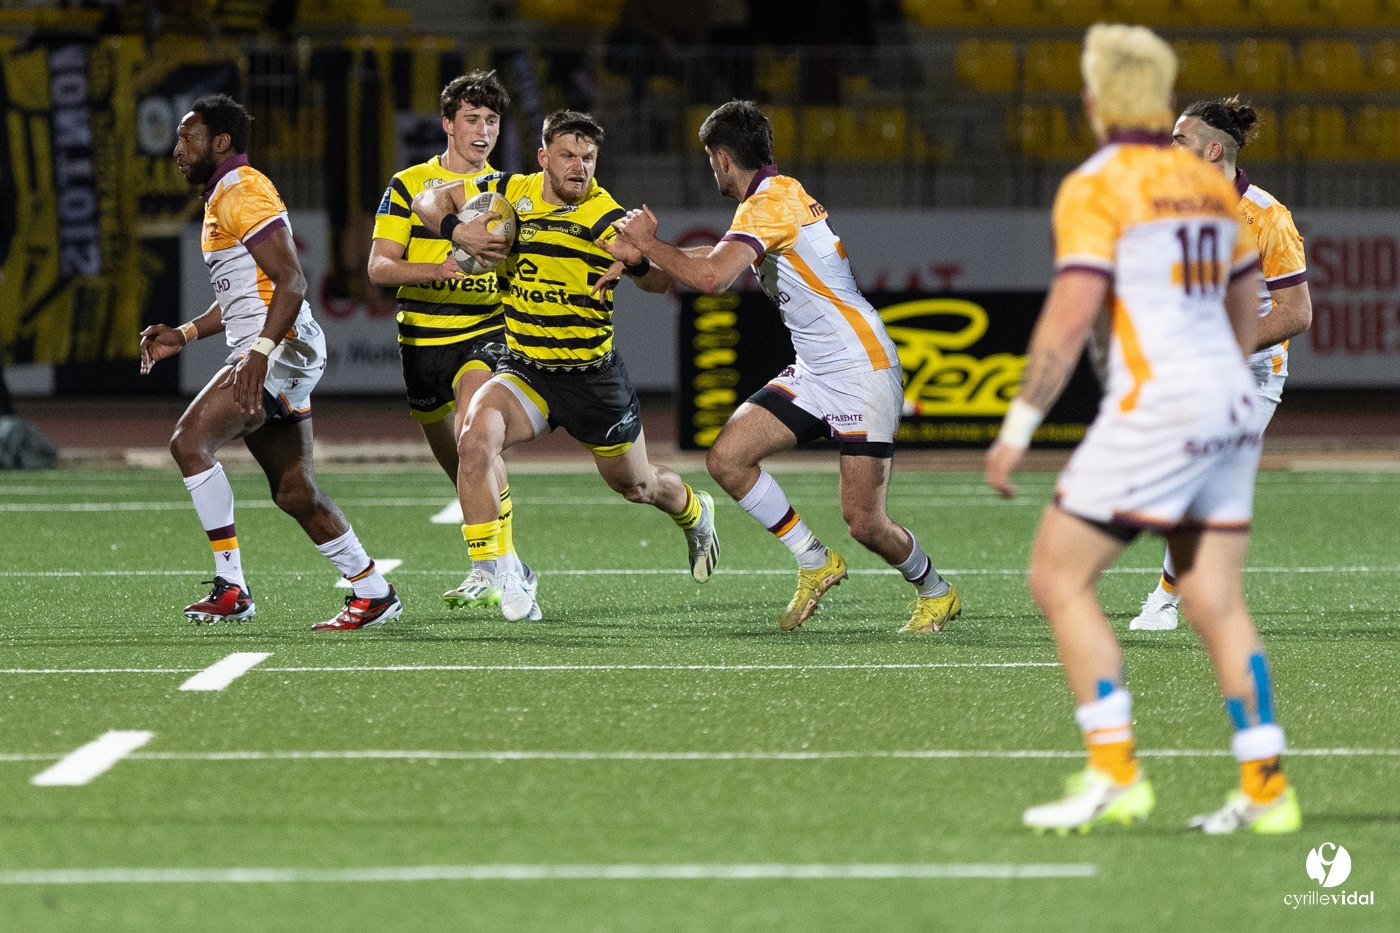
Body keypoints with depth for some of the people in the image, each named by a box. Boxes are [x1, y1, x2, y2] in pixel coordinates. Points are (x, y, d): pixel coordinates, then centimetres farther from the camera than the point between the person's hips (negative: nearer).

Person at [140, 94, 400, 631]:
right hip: (264, 355, 10)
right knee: (294, 493, 10)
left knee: (190, 441, -20)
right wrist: (184, 335, 21)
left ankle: (231, 586, -19)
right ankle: (374, 594, 17)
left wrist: (259, 354, -29)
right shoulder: (222, 198, 23)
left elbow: (291, 282, -19)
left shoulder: (242, 193, -9)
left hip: (280, 348, -10)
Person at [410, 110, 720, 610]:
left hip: (594, 377, -1)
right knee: (476, 435, -29)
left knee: (636, 485, 17)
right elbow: (428, 200, 4)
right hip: (524, 371, 1)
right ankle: (486, 569, -21)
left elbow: (657, 281, -11)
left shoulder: (607, 219, -12)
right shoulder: (511, 193, -5)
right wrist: (457, 230, -18)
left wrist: (643, 253, -34)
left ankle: (694, 512, 54)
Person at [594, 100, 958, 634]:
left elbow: (712, 277, -29)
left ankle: (934, 591, 17)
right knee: (726, 458, -4)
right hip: (813, 373, 10)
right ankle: (815, 564, 10)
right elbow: (713, 264, 25)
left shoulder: (770, 202, -17)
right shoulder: (775, 197, 14)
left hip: (862, 369, -10)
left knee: (863, 523, -11)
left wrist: (648, 244, -14)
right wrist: (641, 254, 18)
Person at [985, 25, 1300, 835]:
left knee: (1059, 577, -1)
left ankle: (1116, 775, -9)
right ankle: (1267, 790, 3)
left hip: (1154, 404, -7)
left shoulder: (1096, 188, -8)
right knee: (1216, 602, 8)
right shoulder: (1210, 183, 15)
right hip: (1231, 404, 8)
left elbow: (1070, 317, -16)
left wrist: (1019, 427, -13)